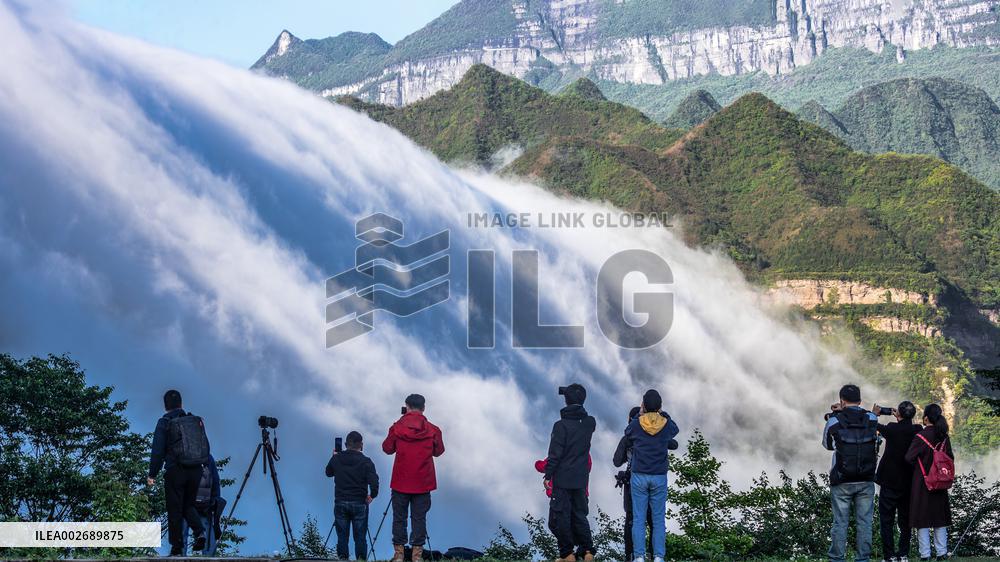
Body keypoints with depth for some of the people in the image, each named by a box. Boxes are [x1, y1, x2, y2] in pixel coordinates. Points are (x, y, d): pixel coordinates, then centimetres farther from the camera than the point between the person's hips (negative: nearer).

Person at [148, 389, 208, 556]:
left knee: (175, 510, 4)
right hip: (196, 471, 4)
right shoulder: (196, 421, 9)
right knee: (188, 505, 18)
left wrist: (152, 474, -3)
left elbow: (157, 450, -8)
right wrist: (202, 465, 23)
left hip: (175, 472, -4)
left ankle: (177, 547, 3)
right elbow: (206, 446, 12)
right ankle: (199, 532, -5)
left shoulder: (164, 423, -4)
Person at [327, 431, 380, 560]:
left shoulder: (336, 459, 0)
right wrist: (372, 495, -1)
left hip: (340, 503, 2)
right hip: (360, 504, -2)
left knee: (342, 536, 8)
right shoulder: (366, 462, -9)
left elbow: (328, 473, 19)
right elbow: (374, 482, -18)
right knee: (360, 537, 4)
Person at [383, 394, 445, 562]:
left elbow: (387, 448, 8)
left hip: (401, 481, 0)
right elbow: (439, 451, 10)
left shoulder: (397, 428, -4)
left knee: (399, 517, 7)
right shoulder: (432, 430, -3)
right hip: (423, 483, 0)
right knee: (419, 517, 3)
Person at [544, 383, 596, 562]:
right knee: (579, 514, 15)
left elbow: (555, 454, -15)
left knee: (560, 516, 4)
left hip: (562, 479, -5)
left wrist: (548, 475, -8)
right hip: (581, 479, 5)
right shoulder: (589, 423, -1)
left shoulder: (561, 425, -15)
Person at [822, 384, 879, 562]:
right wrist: (843, 412, 19)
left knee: (840, 522, 4)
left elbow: (828, 445, 10)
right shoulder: (872, 419, 0)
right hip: (866, 481, 2)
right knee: (864, 522, 7)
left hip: (842, 482, -2)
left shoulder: (834, 421, -6)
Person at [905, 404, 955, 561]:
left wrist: (918, 465, 2)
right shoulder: (944, 437, 0)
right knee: (940, 518, 13)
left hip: (922, 483, -5)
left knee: (923, 520, 2)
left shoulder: (921, 437, -15)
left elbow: (909, 457, -16)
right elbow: (950, 457, 5)